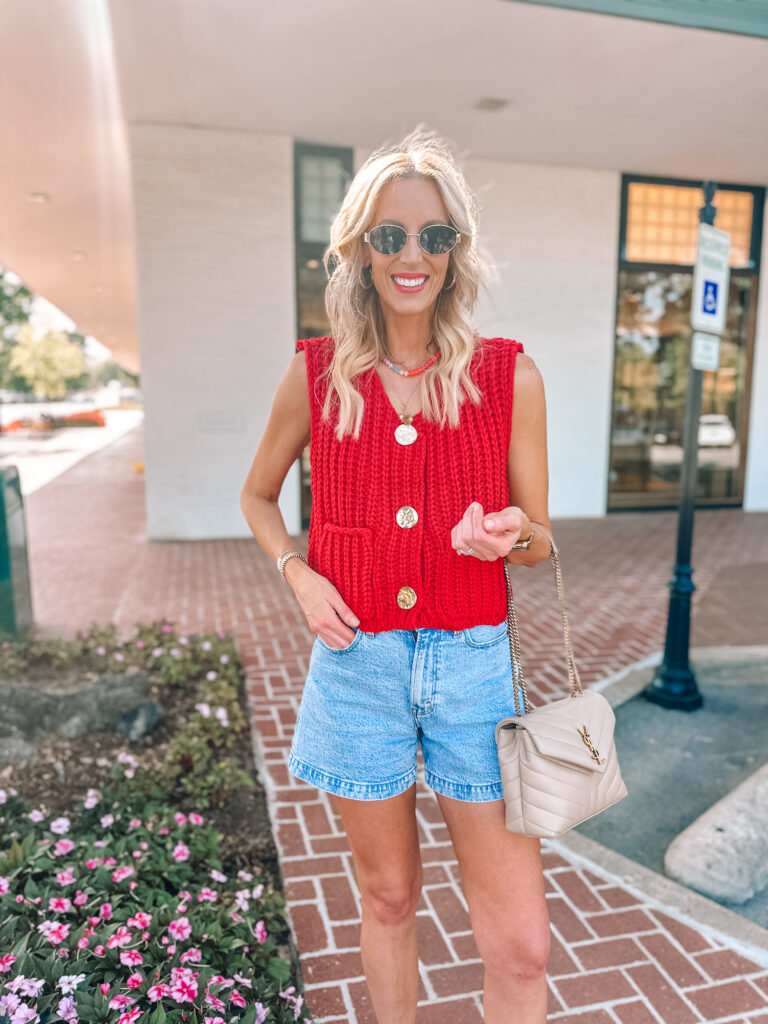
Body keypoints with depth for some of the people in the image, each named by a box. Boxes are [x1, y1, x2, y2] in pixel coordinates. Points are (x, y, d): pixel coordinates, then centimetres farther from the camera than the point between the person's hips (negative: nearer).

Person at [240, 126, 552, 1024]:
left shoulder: (509, 374, -3)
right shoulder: (316, 373, -2)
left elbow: (539, 538, 4)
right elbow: (257, 495, 13)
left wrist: (508, 536, -20)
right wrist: (298, 575, -5)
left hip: (473, 660, 0)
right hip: (357, 661, 1)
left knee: (520, 945, 6)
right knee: (389, 894, 21)